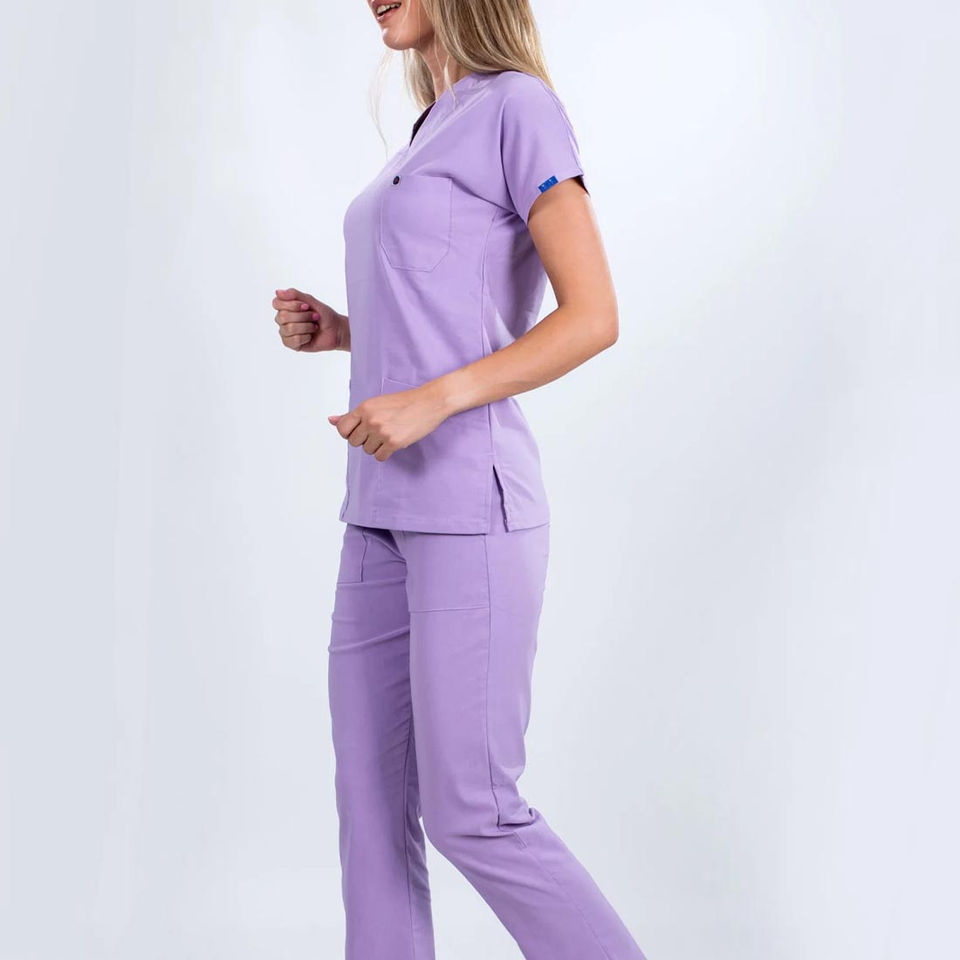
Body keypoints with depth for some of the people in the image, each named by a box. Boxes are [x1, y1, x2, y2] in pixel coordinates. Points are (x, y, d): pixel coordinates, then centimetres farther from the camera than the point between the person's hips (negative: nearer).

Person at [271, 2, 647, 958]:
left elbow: (592, 317, -13)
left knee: (469, 814, -3)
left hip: (469, 507, -8)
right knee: (372, 801, 8)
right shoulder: (430, 133, 19)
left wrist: (429, 400, -21)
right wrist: (334, 331, 8)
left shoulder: (518, 105, -6)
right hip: (385, 511, 8)